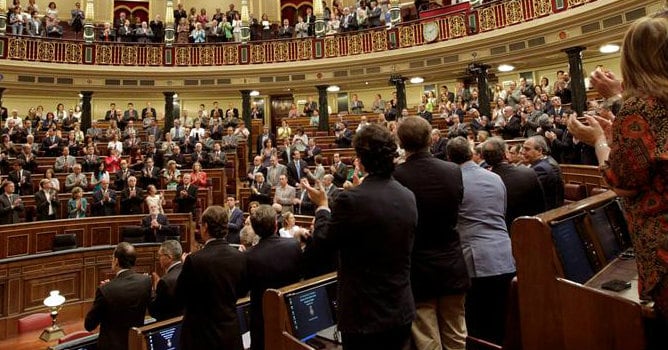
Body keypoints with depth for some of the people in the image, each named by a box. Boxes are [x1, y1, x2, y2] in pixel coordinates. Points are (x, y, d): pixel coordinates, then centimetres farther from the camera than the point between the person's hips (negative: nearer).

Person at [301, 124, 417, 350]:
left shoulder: (351, 200, -23)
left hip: (365, 315, -6)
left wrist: (322, 206, 4)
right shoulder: (408, 197, -2)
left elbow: (319, 249, -12)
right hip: (402, 310, 6)